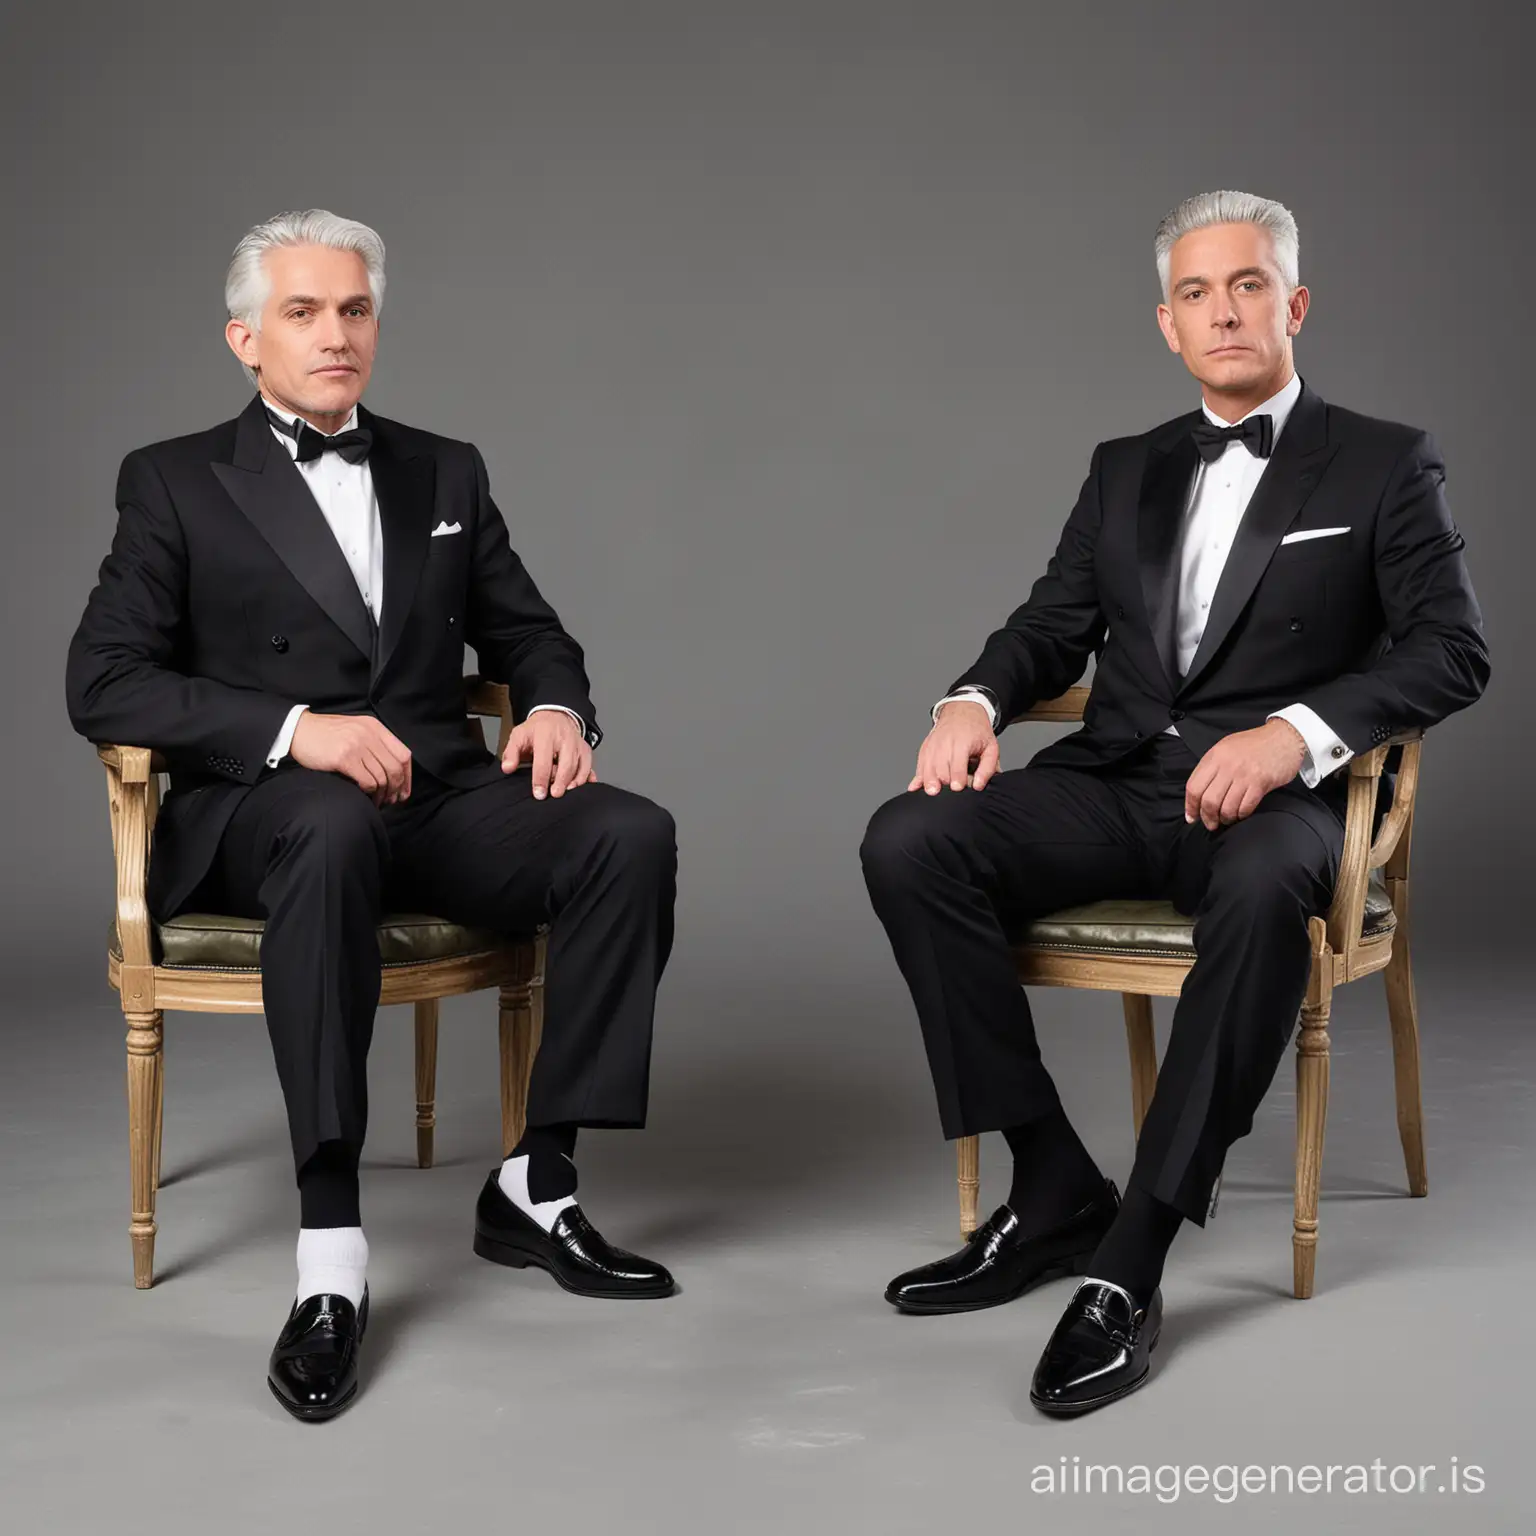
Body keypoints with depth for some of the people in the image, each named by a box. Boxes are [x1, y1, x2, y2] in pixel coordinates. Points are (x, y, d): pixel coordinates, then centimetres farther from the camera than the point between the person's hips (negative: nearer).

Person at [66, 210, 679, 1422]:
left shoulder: (445, 473, 19)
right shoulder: (177, 483, 6)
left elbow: (528, 634, 22)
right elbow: (104, 684, -4)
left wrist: (557, 709, -4)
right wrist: (294, 729, -19)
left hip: (440, 795, 4)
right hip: (267, 811, -4)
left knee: (631, 835, -24)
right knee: (335, 827, -40)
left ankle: (536, 1186, -13)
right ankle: (331, 1250, -39)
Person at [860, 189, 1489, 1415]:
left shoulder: (1386, 466, 6)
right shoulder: (1126, 472, 21)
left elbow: (1452, 650, -5)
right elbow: (1054, 626, 17)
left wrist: (1295, 731, -23)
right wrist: (978, 700, -8)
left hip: (1268, 800, -4)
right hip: (1114, 785, 5)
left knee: (1264, 889, -41)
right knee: (911, 840, -24)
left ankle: (1131, 1261, -34)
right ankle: (1054, 1191, -15)